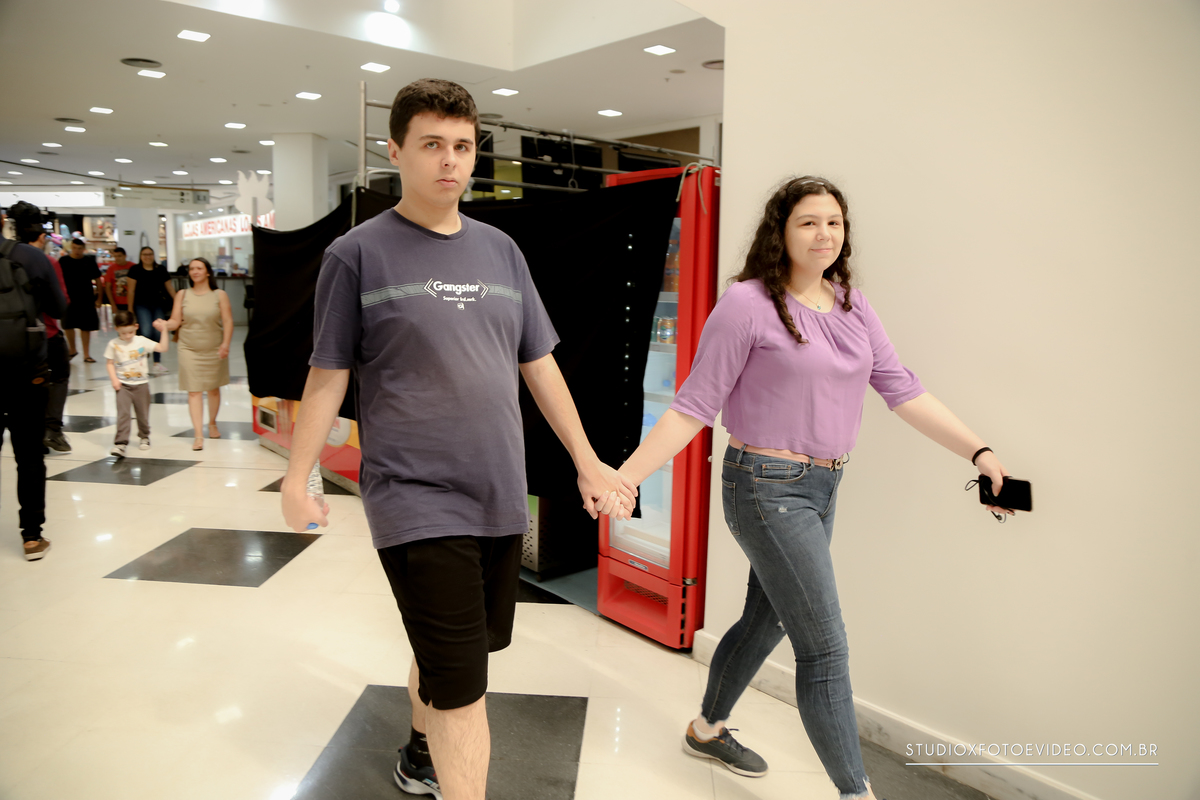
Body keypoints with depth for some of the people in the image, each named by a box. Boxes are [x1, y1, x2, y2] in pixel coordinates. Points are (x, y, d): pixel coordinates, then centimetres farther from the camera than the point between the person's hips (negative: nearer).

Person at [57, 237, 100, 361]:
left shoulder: (90, 261, 1)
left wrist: (99, 298, 2)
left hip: (86, 299, -1)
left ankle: (86, 354, 11)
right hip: (68, 298, 1)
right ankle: (72, 350, 28)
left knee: (85, 327, 4)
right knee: (68, 325, 8)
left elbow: (97, 280, 5)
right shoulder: (63, 261, 0)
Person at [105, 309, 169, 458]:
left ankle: (144, 437, 33)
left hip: (141, 384, 1)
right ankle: (120, 443, -14)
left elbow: (163, 348, -7)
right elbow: (109, 363, 3)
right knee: (122, 413, -12)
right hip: (123, 385, -1)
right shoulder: (113, 344, -3)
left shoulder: (142, 341, -2)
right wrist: (114, 379, -8)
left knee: (143, 413, 11)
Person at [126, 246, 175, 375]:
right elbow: (131, 290, 1)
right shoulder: (135, 270, 0)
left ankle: (157, 363, 9)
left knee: (158, 333, 0)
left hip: (158, 305, 3)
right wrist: (130, 308, 1)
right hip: (142, 305, -3)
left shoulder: (161, 270, 8)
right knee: (146, 332, -16)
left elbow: (169, 287, 12)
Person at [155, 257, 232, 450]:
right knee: (194, 391, -6)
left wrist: (225, 344, -18)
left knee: (213, 388, 12)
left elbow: (228, 321, -5)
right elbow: (176, 321, 1)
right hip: (189, 349, 0)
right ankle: (199, 435, -6)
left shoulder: (220, 295, 1)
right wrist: (165, 325, -22)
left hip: (214, 350, 0)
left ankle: (212, 423, 36)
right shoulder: (182, 295, 5)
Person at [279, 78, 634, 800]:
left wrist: (588, 463, 10)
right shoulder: (358, 254, -4)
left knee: (448, 652, 22)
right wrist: (297, 480, 0)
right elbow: (328, 375, 0)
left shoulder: (500, 250, 9)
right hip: (417, 500, -5)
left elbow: (539, 364, 11)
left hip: (501, 498, 5)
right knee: (461, 684, -5)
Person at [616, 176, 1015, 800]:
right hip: (766, 485, -8)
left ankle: (707, 729, 44)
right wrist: (626, 475, -18)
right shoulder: (747, 304, -13)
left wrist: (979, 452, 0)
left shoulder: (852, 306, 7)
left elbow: (902, 391, 6)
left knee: (767, 620, 21)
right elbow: (693, 406, -12)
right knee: (824, 646, -3)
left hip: (823, 486, 8)